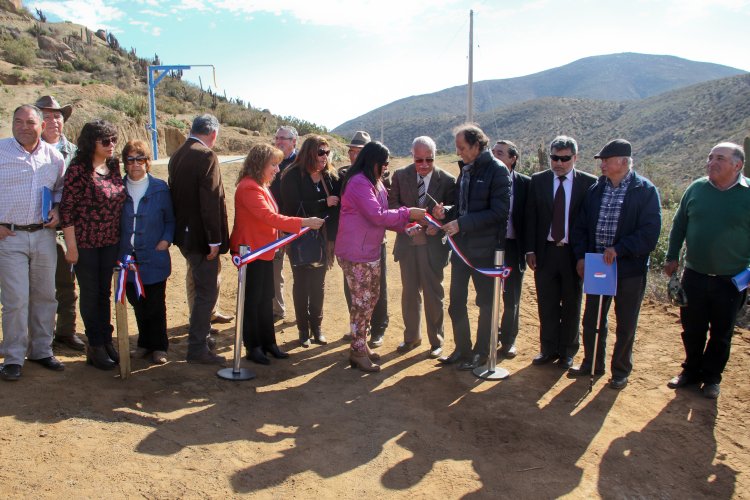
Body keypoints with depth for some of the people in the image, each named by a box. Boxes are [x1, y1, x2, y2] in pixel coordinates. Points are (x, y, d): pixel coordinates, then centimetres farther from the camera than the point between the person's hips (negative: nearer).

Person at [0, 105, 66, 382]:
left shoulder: (54, 156, 7)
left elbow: (61, 188, 20)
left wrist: (57, 209, 1)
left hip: (44, 234, 4)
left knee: (45, 296, 10)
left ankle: (41, 350, 24)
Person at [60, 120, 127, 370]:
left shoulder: (113, 166, 5)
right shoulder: (78, 169, -13)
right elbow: (67, 208, -13)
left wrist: (121, 239, 11)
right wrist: (71, 246, -15)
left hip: (110, 242, 5)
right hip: (85, 242, -5)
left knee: (105, 292, 14)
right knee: (90, 294, 6)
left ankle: (106, 341, 27)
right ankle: (95, 346, 18)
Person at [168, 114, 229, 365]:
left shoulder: (177, 155, 11)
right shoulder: (206, 156, -17)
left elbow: (175, 194, 15)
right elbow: (210, 200, -22)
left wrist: (179, 229, 21)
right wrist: (214, 240, -19)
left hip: (183, 233, 9)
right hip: (200, 236, -9)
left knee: (202, 288, 21)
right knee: (207, 291, 0)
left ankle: (200, 337, 34)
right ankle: (197, 347, 7)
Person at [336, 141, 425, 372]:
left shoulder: (374, 182, 12)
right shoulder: (359, 183, -18)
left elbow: (381, 215, 14)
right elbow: (377, 216, -23)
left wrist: (405, 225, 2)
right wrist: (408, 213, -16)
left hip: (371, 252, 10)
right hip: (355, 254, -10)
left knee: (370, 297, 16)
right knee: (362, 301, -2)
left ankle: (361, 343, 30)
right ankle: (358, 351, 10)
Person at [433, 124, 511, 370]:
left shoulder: (497, 170, -12)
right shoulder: (465, 169, 10)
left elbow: (499, 212, -19)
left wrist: (462, 223, -22)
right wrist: (446, 213, -3)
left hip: (484, 248, -7)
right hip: (461, 246, 7)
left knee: (486, 303, 8)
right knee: (456, 302, 11)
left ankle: (481, 352, 22)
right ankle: (462, 348, 27)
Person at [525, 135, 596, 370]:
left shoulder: (589, 183, -4)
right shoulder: (538, 180, 2)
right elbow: (530, 217, 4)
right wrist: (530, 250, -2)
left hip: (574, 253, -1)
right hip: (545, 251, 2)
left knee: (571, 306, 10)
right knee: (546, 304, 9)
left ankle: (567, 351, 25)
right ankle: (549, 348, 23)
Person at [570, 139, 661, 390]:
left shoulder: (645, 190, -10)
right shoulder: (596, 188, 4)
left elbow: (650, 233, -16)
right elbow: (581, 225, 8)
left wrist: (618, 250, -23)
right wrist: (581, 256, -3)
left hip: (629, 268, -4)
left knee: (626, 324, 11)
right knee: (592, 319, 14)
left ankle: (621, 371, 28)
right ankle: (592, 363, 33)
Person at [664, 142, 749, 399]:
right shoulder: (696, 189, -1)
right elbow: (679, 224, 8)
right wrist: (672, 257, 6)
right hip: (694, 276, 2)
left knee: (721, 334, 14)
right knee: (692, 330, 14)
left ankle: (712, 378, 31)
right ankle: (691, 371, 33)